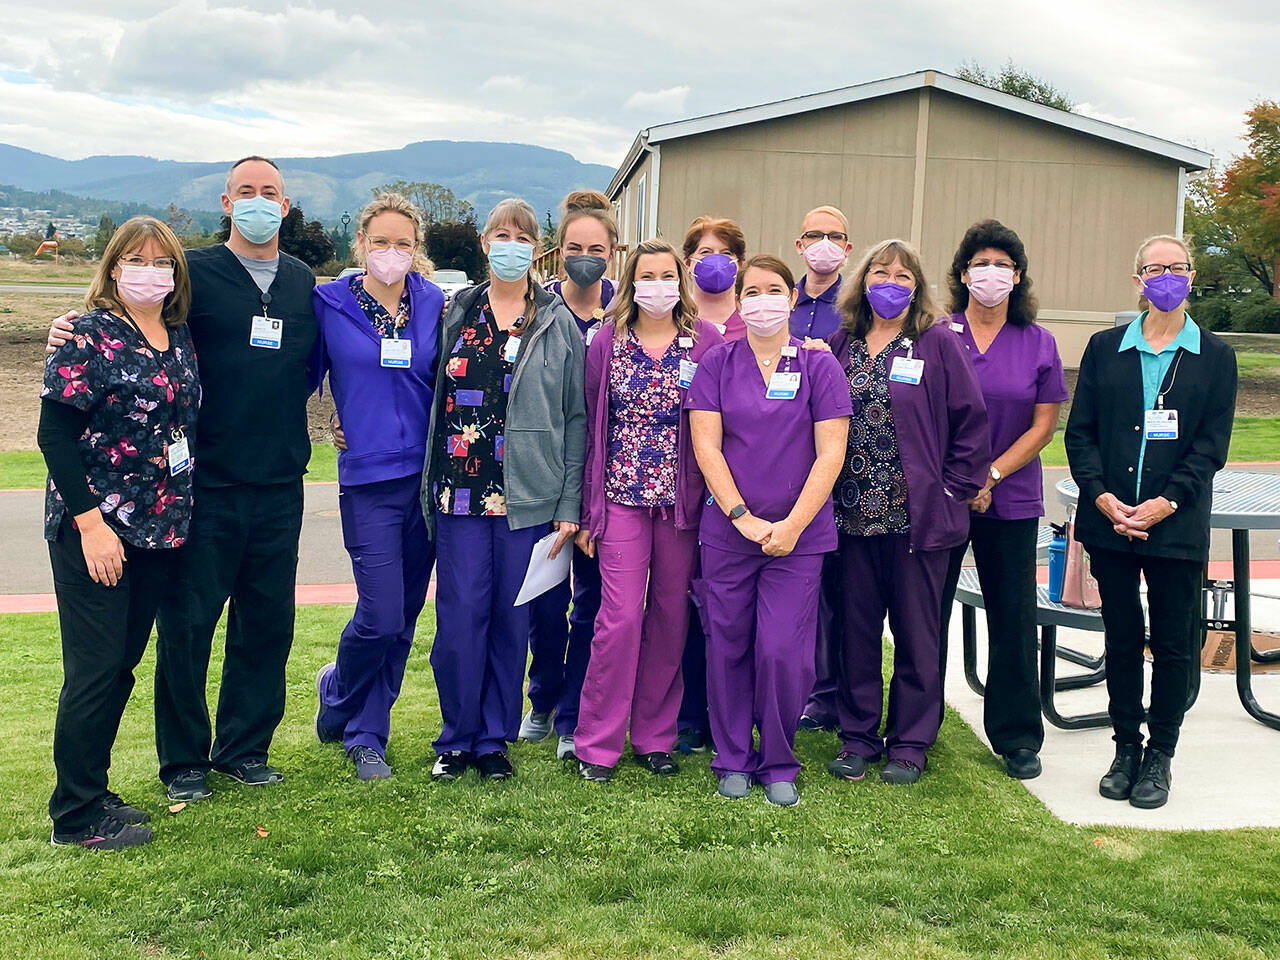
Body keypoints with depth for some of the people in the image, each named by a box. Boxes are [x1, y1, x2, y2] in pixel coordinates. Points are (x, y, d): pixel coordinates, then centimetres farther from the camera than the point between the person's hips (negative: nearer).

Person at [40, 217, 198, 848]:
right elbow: (55, 434, -12)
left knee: (123, 664, 13)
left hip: (161, 530, 7)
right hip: (95, 530, -6)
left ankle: (92, 791, 26)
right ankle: (76, 817, 11)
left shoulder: (179, 338, 10)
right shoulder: (91, 335, -9)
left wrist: (180, 514, 12)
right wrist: (90, 521, -17)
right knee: (97, 668, -2)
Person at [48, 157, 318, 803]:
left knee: (267, 622, 10)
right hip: (206, 483, -4)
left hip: (279, 488, 4)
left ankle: (244, 747, 26)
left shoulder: (306, 284, 12)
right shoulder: (195, 272, 0)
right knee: (186, 623, 1)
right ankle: (184, 761, 16)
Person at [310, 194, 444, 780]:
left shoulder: (434, 304, 6)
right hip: (369, 479, -3)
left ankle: (365, 734, 25)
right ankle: (337, 692, 24)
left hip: (428, 473, 3)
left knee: (404, 616, 8)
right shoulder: (330, 304, 0)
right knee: (381, 615, -9)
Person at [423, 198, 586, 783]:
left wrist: (569, 504, -2)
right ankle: (457, 737, 15)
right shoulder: (456, 314, 11)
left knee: (512, 618, 5)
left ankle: (494, 738, 19)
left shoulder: (559, 324, 6)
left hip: (529, 495, -1)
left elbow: (575, 419, 4)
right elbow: (435, 399, 14)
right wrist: (431, 483, 6)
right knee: (460, 617, -1)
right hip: (461, 491, 1)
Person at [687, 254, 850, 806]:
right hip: (727, 530, 1)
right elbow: (706, 445, -1)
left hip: (798, 535, -1)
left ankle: (778, 764, 15)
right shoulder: (717, 363, 5)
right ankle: (733, 760, 21)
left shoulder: (819, 366, 2)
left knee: (783, 651, -4)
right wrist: (743, 516, -11)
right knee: (728, 647, 5)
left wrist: (792, 525, -11)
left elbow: (830, 454, -3)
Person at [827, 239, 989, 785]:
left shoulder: (939, 344, -2)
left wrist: (955, 488, -5)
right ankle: (858, 737, 21)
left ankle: (910, 743, 18)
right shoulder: (840, 346, 7)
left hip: (918, 513, -3)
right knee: (857, 627, 9)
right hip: (854, 514, 3)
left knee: (916, 631, 6)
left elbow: (971, 420, -2)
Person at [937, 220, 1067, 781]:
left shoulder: (1038, 344, 4)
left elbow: (1042, 426, 2)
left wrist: (989, 476, -9)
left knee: (1013, 618, 6)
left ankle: (1018, 737, 20)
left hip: (1011, 499, 1)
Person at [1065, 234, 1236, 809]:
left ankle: (1159, 757, 18)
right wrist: (1103, 497, -11)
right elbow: (1079, 431, 3)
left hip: (1177, 525, -1)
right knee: (1121, 639, 10)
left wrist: (1164, 504, -14)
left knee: (1172, 645, 5)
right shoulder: (1105, 350, 7)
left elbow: (1212, 445, -2)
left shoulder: (1214, 357, 4)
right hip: (1109, 521, 1)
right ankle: (1126, 747, 23)